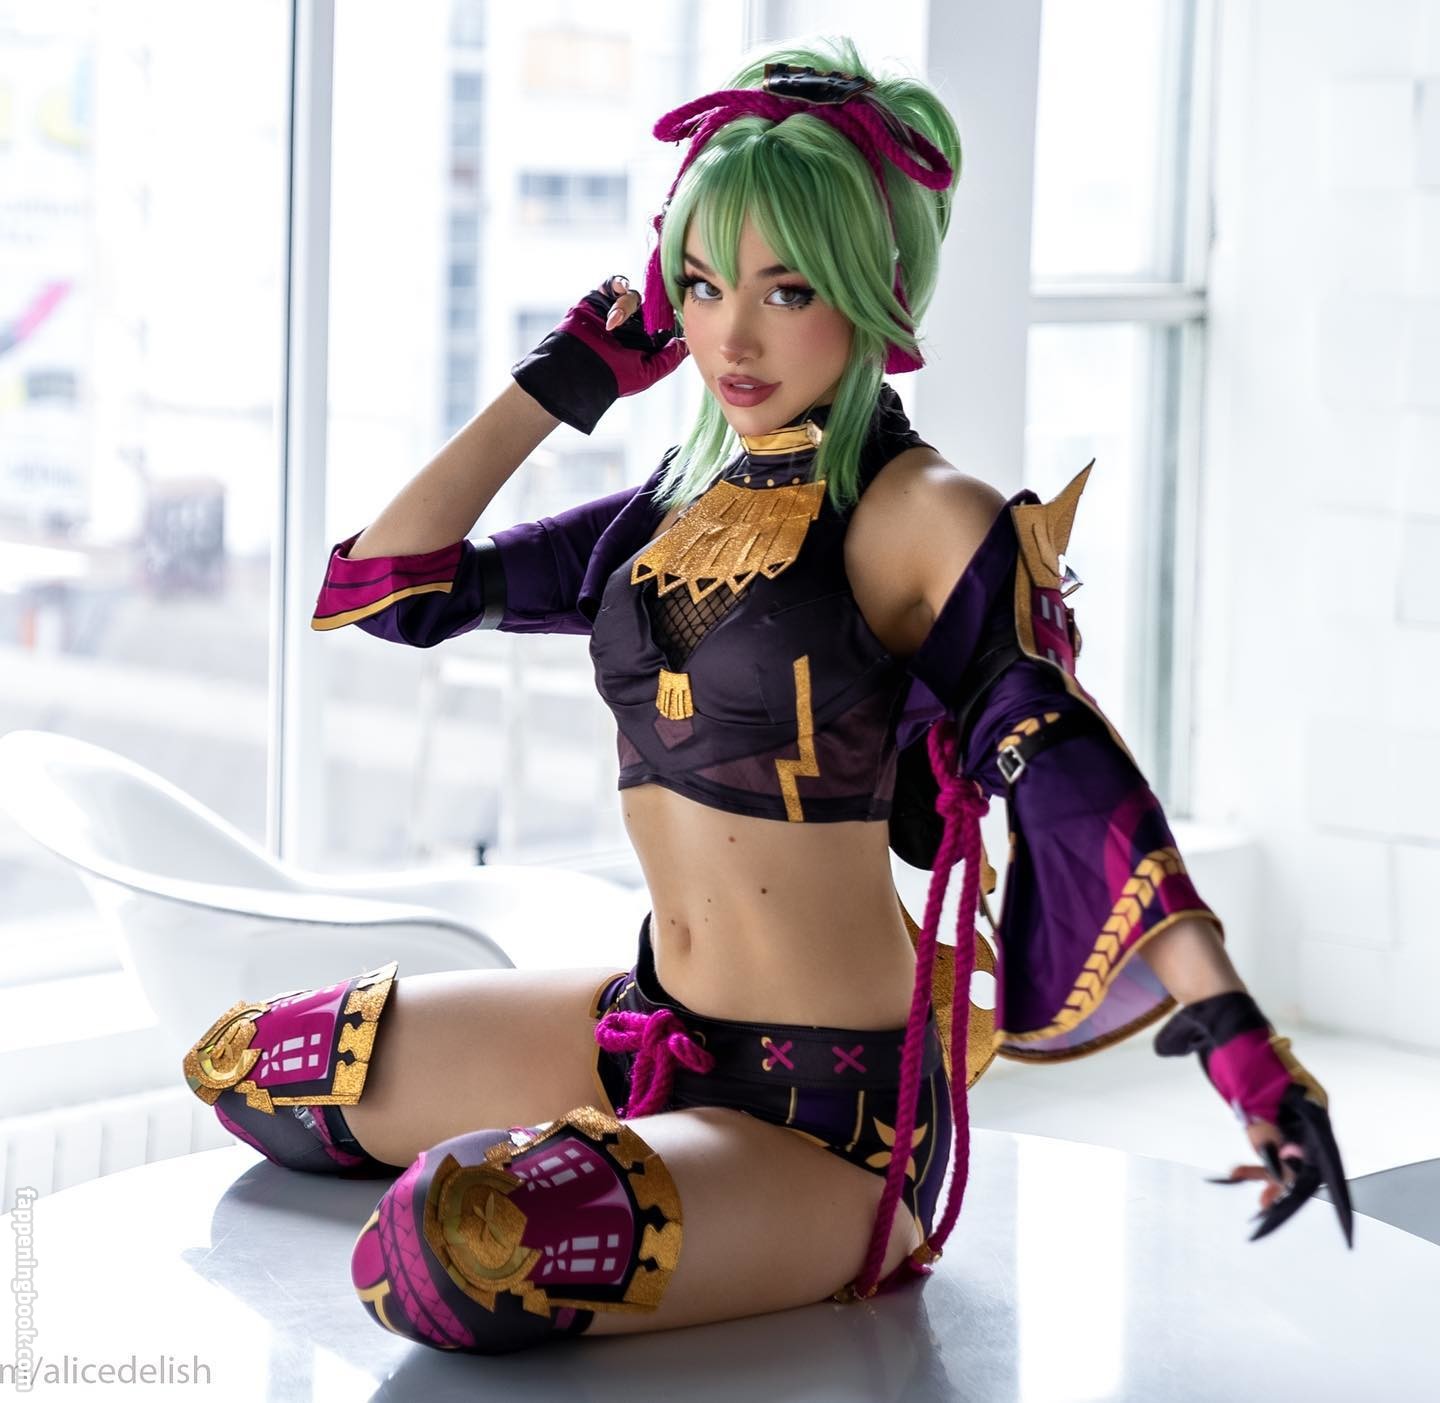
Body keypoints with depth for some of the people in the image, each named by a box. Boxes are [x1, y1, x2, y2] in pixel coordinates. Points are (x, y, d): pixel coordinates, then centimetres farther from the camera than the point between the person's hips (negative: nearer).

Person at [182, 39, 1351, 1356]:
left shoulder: (924, 518, -14)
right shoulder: (676, 510, 7)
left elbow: (1070, 775, -28)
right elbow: (380, 584, 6)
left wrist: (1227, 1014, -42)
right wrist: (562, 380, 4)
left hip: (832, 1099, -7)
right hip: (656, 1025, 7)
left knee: (462, 1251, -33)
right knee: (242, 1065, 15)